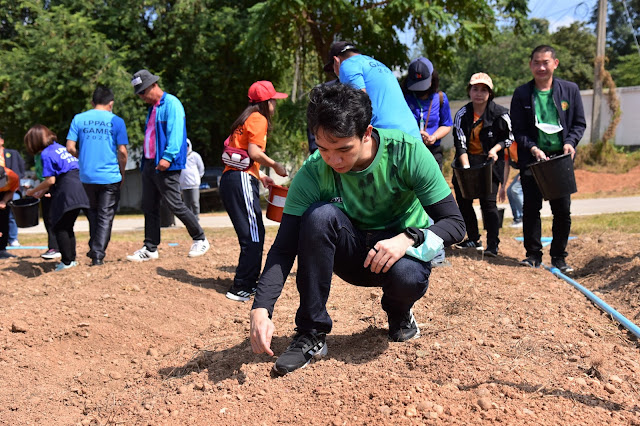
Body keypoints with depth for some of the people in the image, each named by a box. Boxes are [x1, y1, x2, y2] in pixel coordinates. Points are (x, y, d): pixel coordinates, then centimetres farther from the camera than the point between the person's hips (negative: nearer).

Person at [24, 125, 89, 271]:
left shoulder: (46, 154, -8)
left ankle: (67, 261, 3)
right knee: (68, 227, 18)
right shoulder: (59, 147, 18)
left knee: (60, 227, 2)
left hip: (66, 192, -9)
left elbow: (50, 180, -11)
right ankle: (72, 259, 22)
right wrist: (42, 192, 22)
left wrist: (33, 191, 4)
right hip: (79, 191, 9)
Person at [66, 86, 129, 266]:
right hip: (110, 177, -3)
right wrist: (122, 172, 9)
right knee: (105, 217, 4)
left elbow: (70, 147, -2)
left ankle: (94, 249, 24)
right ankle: (98, 255, -1)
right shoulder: (116, 121, -2)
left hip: (87, 176, 3)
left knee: (93, 212, 21)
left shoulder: (79, 119, 4)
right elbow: (122, 151, -5)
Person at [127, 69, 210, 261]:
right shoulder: (152, 108, 19)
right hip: (149, 164, 9)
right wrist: (145, 161, 18)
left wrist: (168, 157, -29)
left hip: (166, 165, -9)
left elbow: (175, 132, -20)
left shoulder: (171, 104, -10)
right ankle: (150, 249, 16)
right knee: (149, 208, 9)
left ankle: (200, 240, 9)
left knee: (175, 205, -7)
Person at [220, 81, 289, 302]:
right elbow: (254, 152, -17)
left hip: (230, 178, 10)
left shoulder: (247, 119, 24)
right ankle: (240, 288, -9)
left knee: (255, 234, 15)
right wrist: (275, 165, -3)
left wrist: (260, 176, 21)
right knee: (253, 236, -9)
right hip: (242, 180, -10)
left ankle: (250, 282, 21)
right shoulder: (258, 119, -5)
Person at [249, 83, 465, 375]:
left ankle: (399, 311, 4)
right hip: (354, 257, 1)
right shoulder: (312, 174, -18)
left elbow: (454, 223, -17)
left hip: (404, 251, -1)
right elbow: (283, 249, -20)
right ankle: (311, 334, -19)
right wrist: (261, 310, -34)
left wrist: (408, 238, -36)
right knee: (320, 214, -29)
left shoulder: (408, 152, -22)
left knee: (407, 277, -37)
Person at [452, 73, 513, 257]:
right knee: (463, 200, 8)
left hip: (490, 161, -4)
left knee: (488, 202, -14)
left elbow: (508, 138, 4)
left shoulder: (500, 113, -8)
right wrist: (466, 167, -20)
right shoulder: (462, 114, -2)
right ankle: (473, 239, 25)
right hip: (467, 160, 4)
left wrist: (495, 149, -14)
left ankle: (492, 245, -8)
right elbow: (460, 144, -8)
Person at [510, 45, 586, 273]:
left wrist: (570, 142, -9)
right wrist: (533, 149, -14)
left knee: (563, 210, 2)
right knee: (531, 208, 1)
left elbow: (579, 123, 8)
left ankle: (559, 256, 16)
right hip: (532, 158, 0)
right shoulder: (522, 94, 1)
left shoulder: (570, 90, 4)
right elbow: (518, 130, 1)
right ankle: (534, 254, 14)